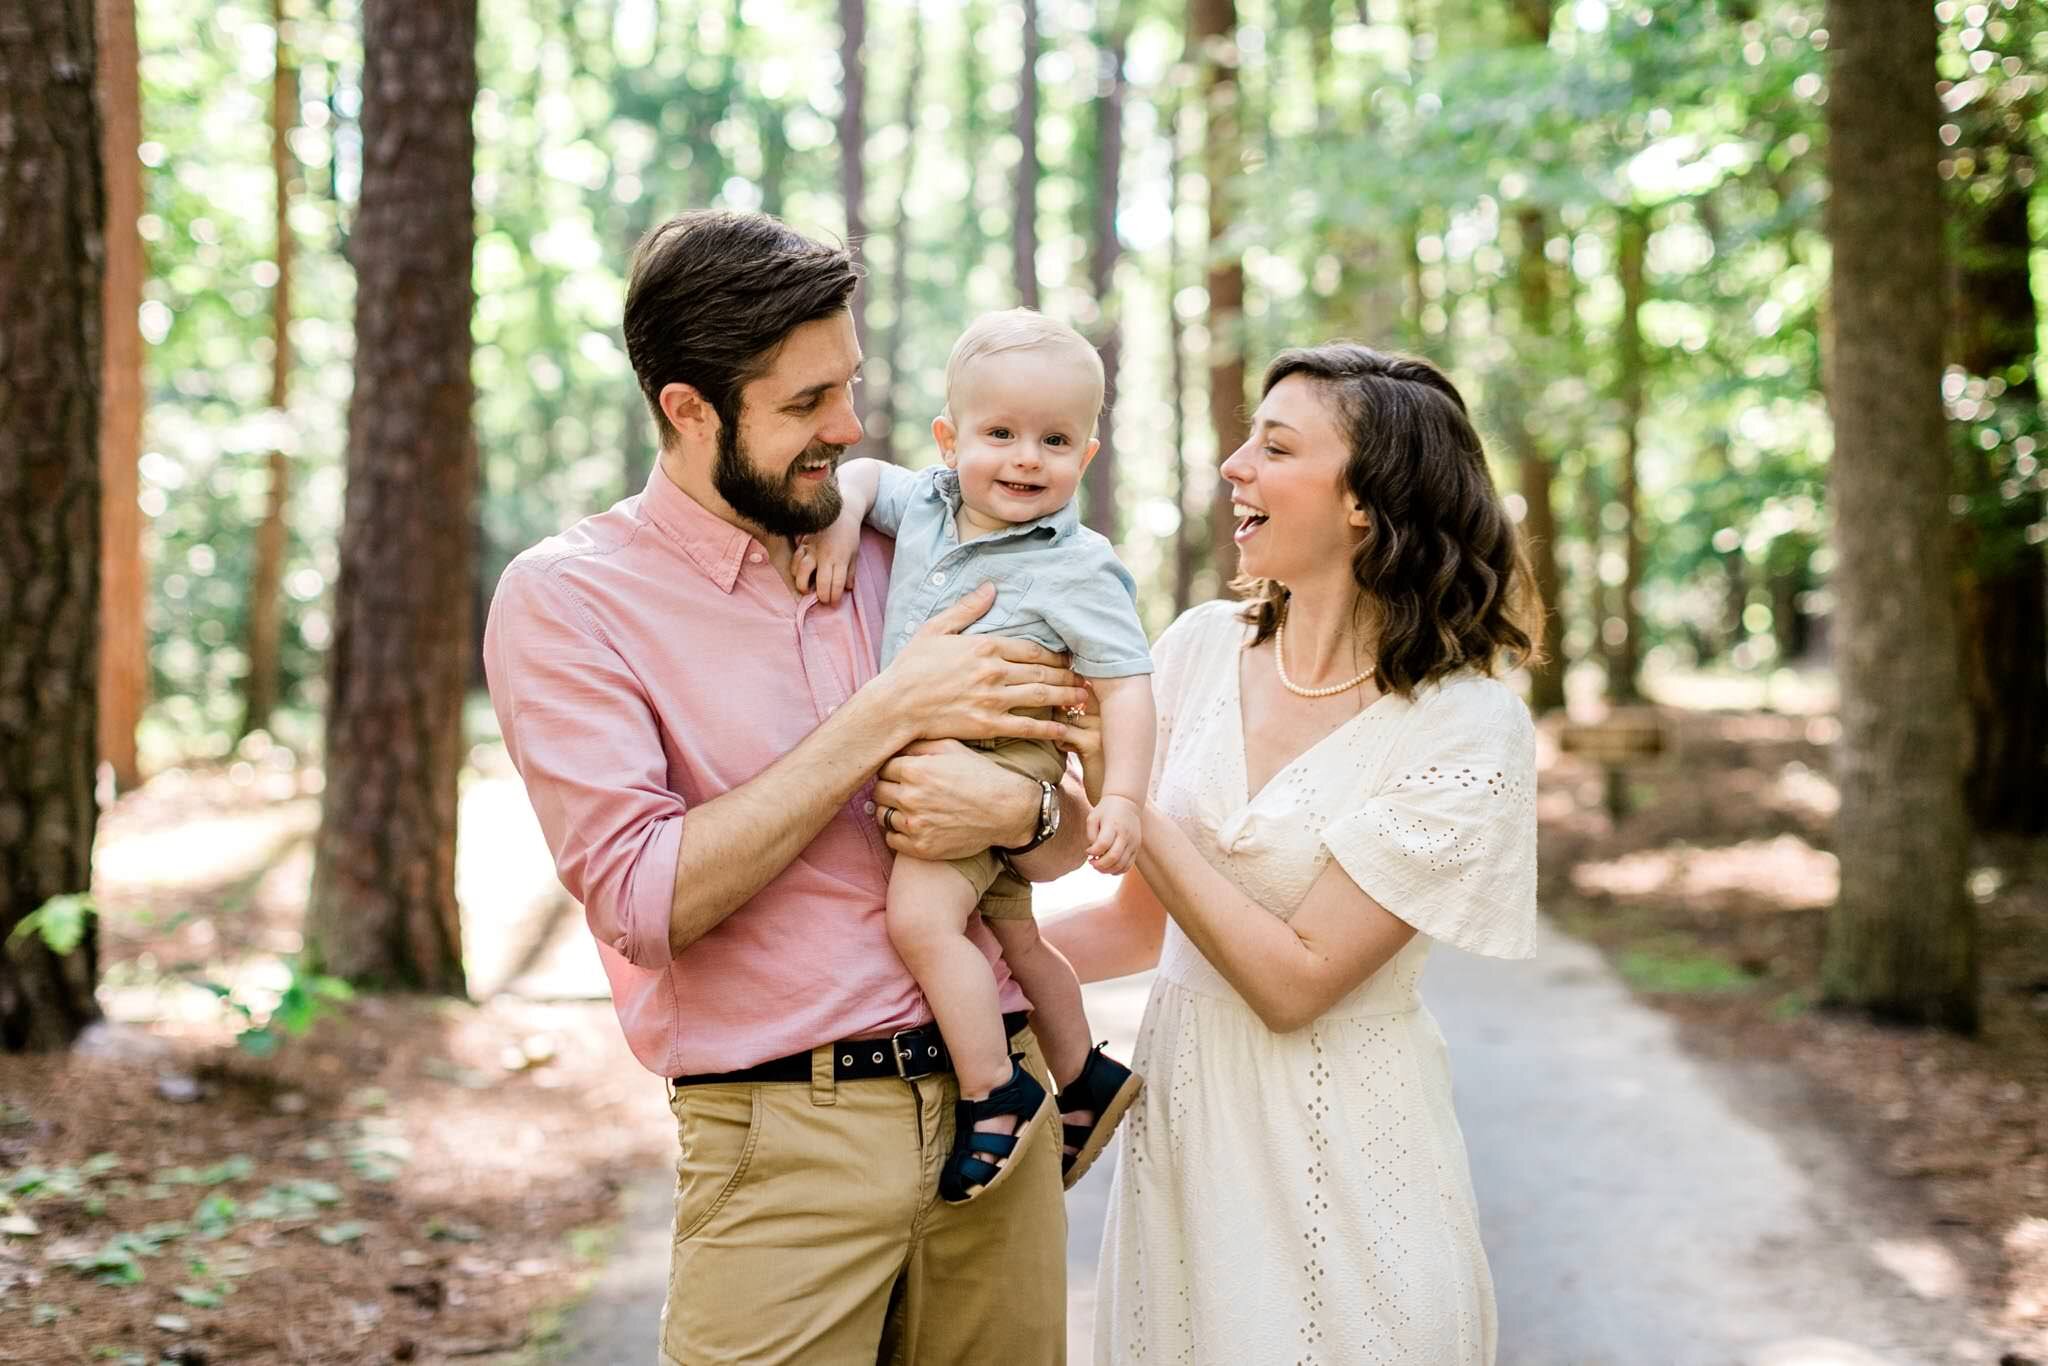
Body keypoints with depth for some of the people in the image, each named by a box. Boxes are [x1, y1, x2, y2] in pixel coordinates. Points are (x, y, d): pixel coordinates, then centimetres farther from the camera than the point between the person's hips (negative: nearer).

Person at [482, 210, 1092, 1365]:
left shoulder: (900, 556, 8)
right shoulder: (567, 598, -5)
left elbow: (1077, 834, 12)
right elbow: (644, 899, -17)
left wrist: (1020, 811, -13)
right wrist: (889, 715, -15)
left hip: (997, 1101, 4)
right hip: (787, 1146, -4)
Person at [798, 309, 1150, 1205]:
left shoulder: (1078, 568, -15)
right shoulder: (926, 504, 3)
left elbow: (1124, 687, -17)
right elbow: (864, 474, 19)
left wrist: (1120, 796, -27)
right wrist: (840, 515, -3)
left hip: (996, 768, -8)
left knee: (921, 916, -28)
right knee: (1013, 937, 22)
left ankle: (994, 1097, -15)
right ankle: (1084, 1081, 41)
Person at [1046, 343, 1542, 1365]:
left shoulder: (1469, 726, -15)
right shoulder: (1201, 647, 1)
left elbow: (1295, 981, -19)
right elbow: (1141, 922, 8)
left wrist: (1125, 801, -19)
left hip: (1337, 1152, -5)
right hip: (1180, 1114, 5)